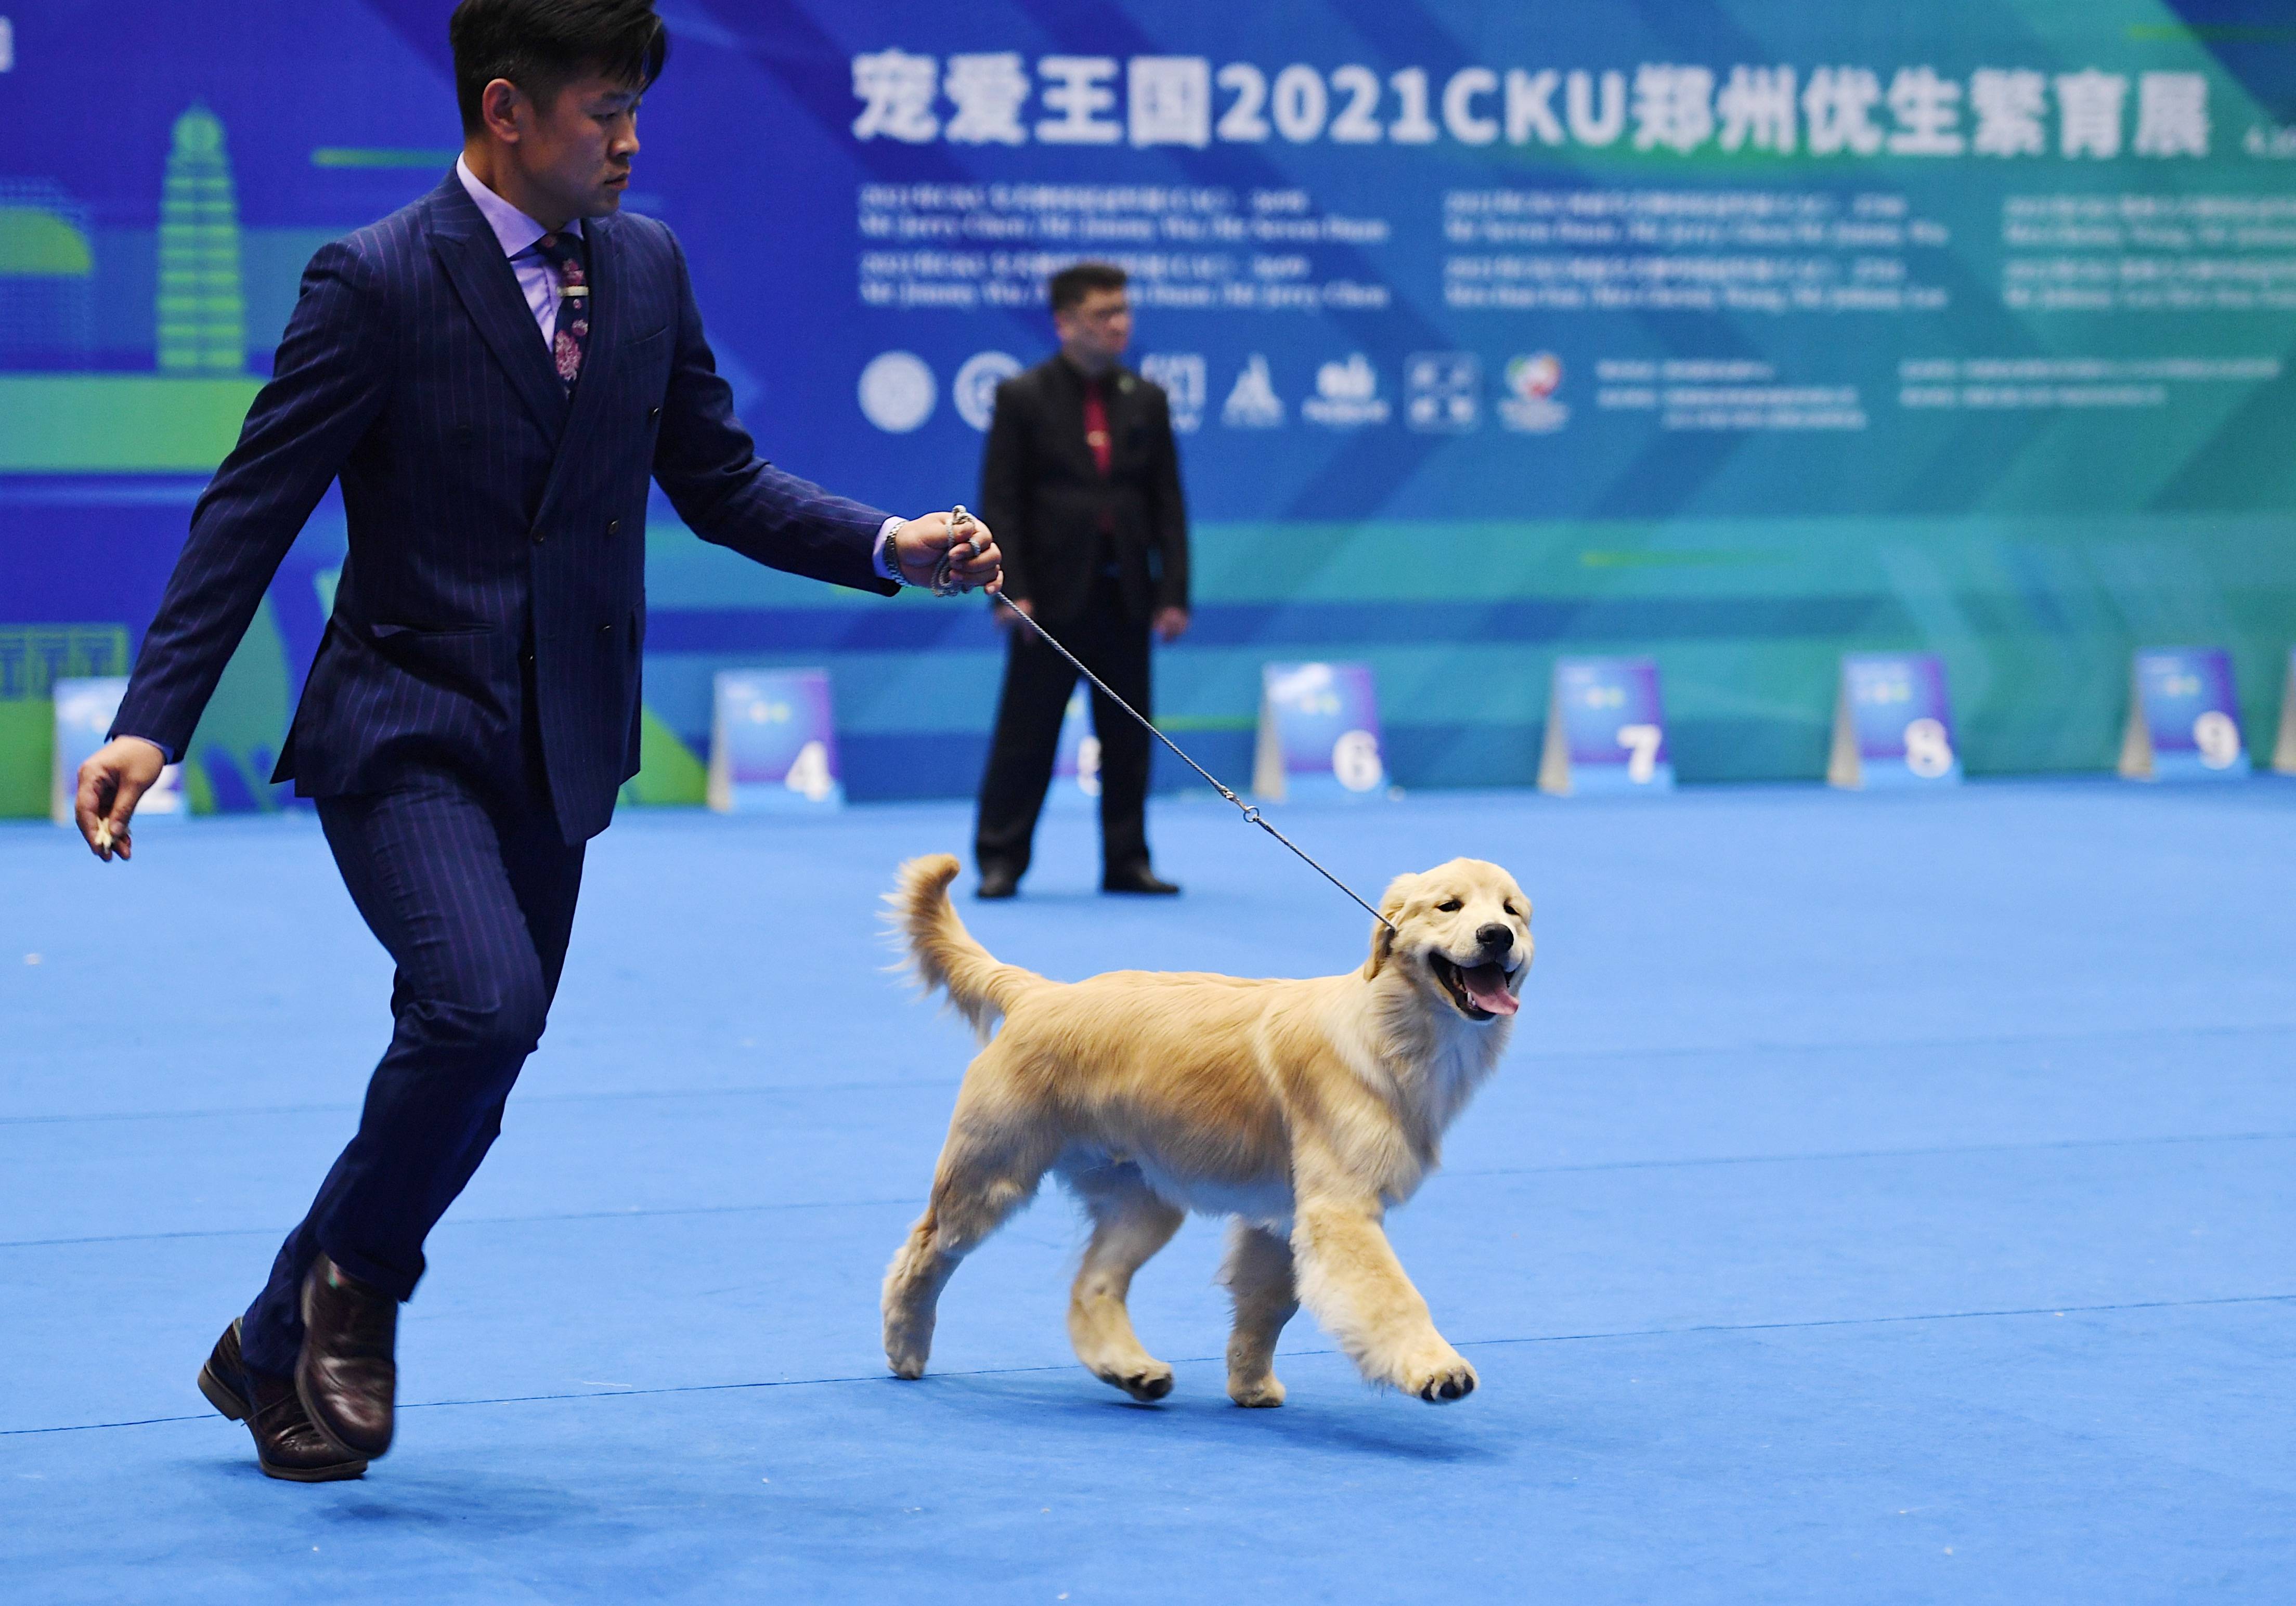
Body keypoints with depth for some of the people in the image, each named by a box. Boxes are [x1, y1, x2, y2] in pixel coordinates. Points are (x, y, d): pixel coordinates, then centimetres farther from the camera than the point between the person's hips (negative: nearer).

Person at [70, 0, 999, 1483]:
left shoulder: (647, 268, 6)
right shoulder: (377, 281, -11)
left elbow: (720, 482, 12)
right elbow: (254, 509, -11)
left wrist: (893, 545, -5)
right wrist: (150, 724, -19)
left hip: (558, 747, 6)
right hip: (403, 732, -6)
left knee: (479, 1058, 9)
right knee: (482, 1004, -26)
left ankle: (276, 1350, 25)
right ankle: (356, 1273, 1)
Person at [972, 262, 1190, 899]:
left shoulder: (1145, 400, 10)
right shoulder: (1022, 397, 0)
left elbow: (1168, 504, 9)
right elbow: (1000, 504, -3)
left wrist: (1173, 592, 1)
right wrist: (1010, 590, -12)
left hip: (1125, 596, 4)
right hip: (1052, 595, -4)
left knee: (1127, 735, 6)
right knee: (1025, 734, -1)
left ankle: (1127, 860, 14)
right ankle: (1000, 860, 6)